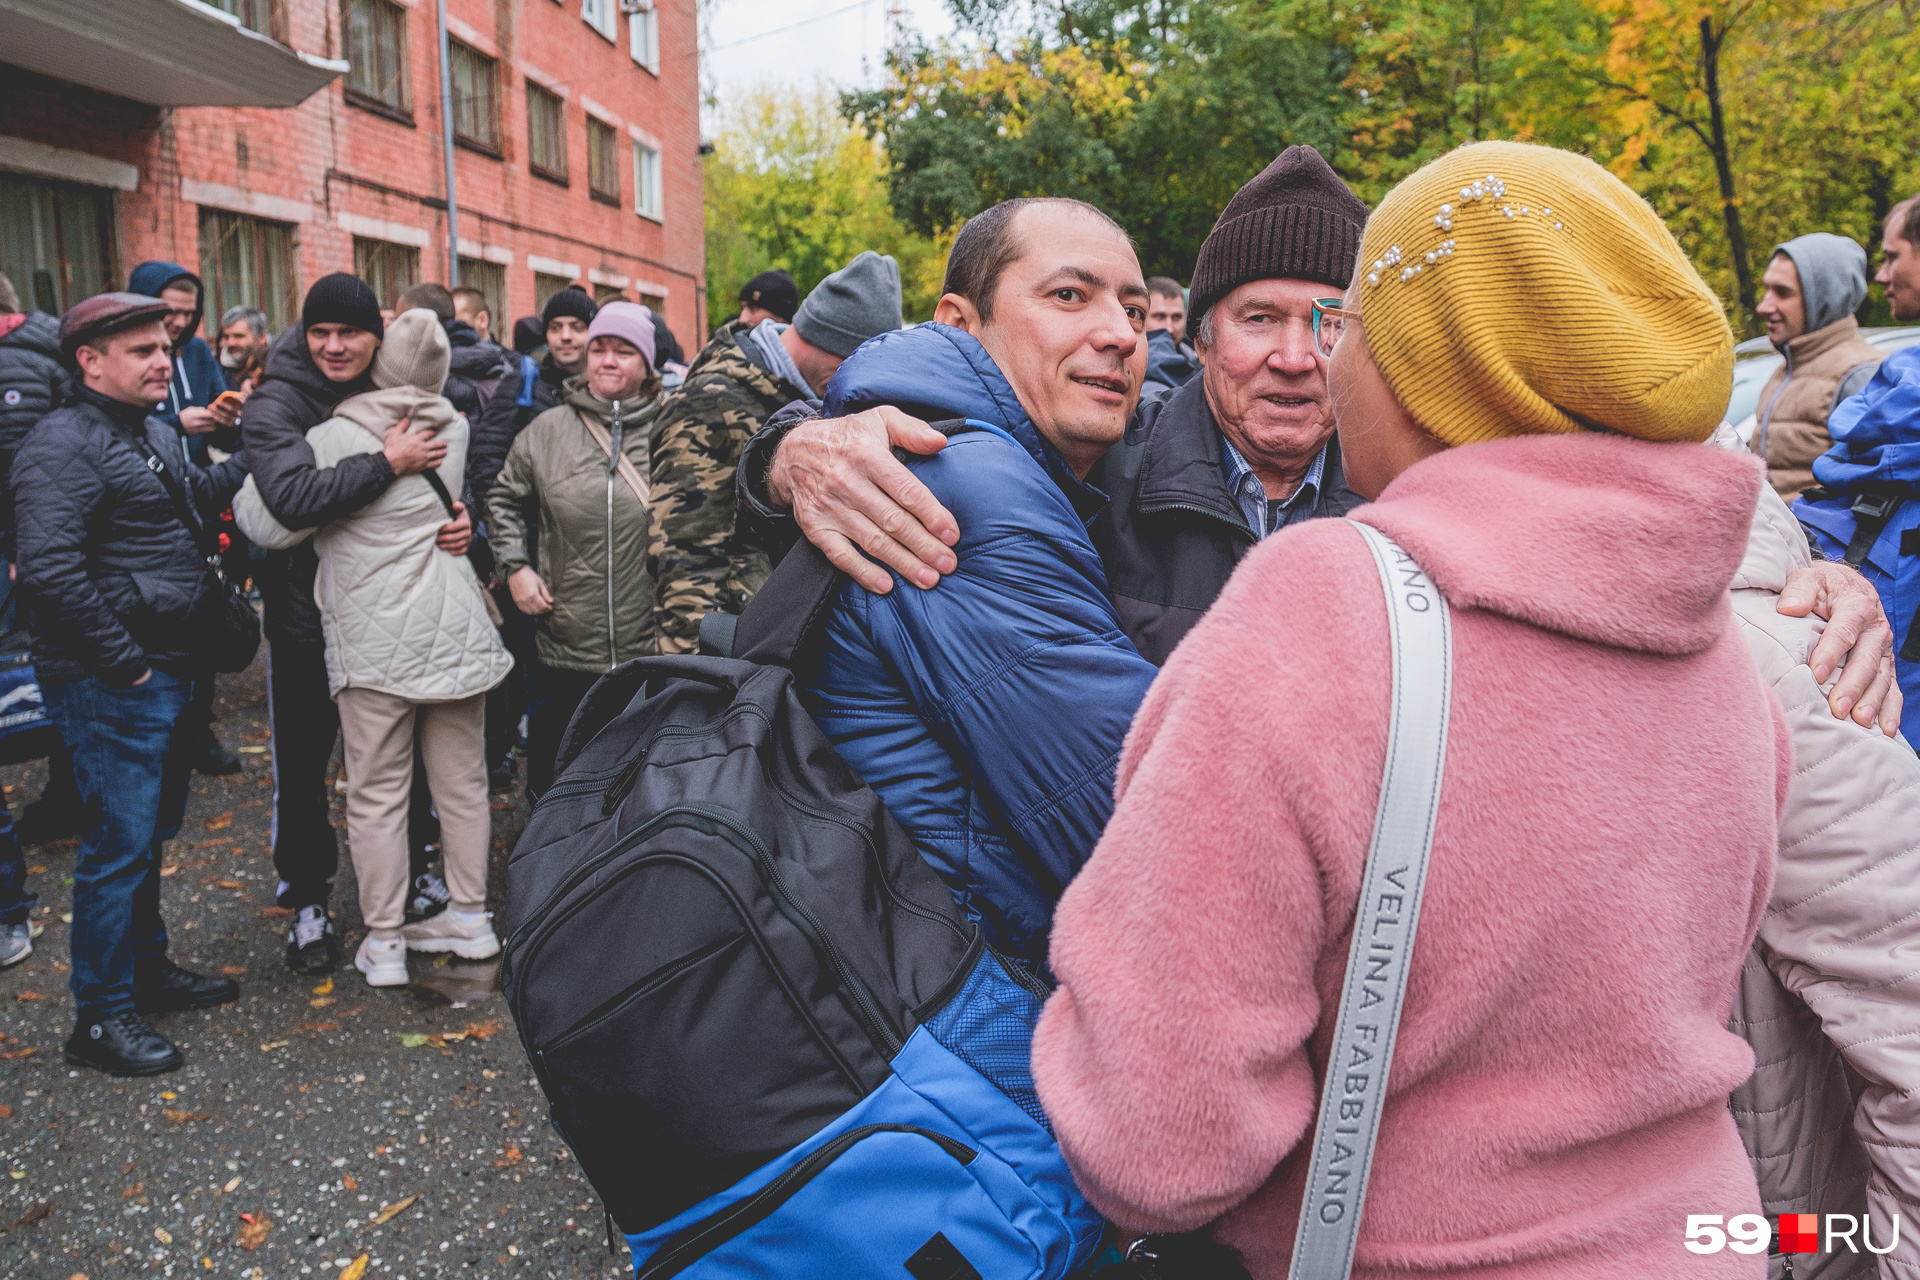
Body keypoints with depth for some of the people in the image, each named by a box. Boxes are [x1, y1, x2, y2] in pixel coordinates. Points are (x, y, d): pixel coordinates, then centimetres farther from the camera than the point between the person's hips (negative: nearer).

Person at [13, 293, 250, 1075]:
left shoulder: (152, 432, 14)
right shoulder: (63, 446, -16)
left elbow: (195, 494, 33)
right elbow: (51, 572, -26)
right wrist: (127, 663, -21)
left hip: (167, 673, 10)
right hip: (110, 688, -9)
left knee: (151, 831, 19)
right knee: (121, 844, -3)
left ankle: (149, 970, 35)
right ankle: (100, 1017, 10)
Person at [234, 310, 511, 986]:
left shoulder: (336, 436, -10)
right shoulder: (453, 429, 5)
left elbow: (273, 525, -10)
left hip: (377, 639, -4)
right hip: (457, 629, 4)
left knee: (376, 792, 5)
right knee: (462, 781, 13)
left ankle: (383, 943, 12)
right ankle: (470, 917, 24)